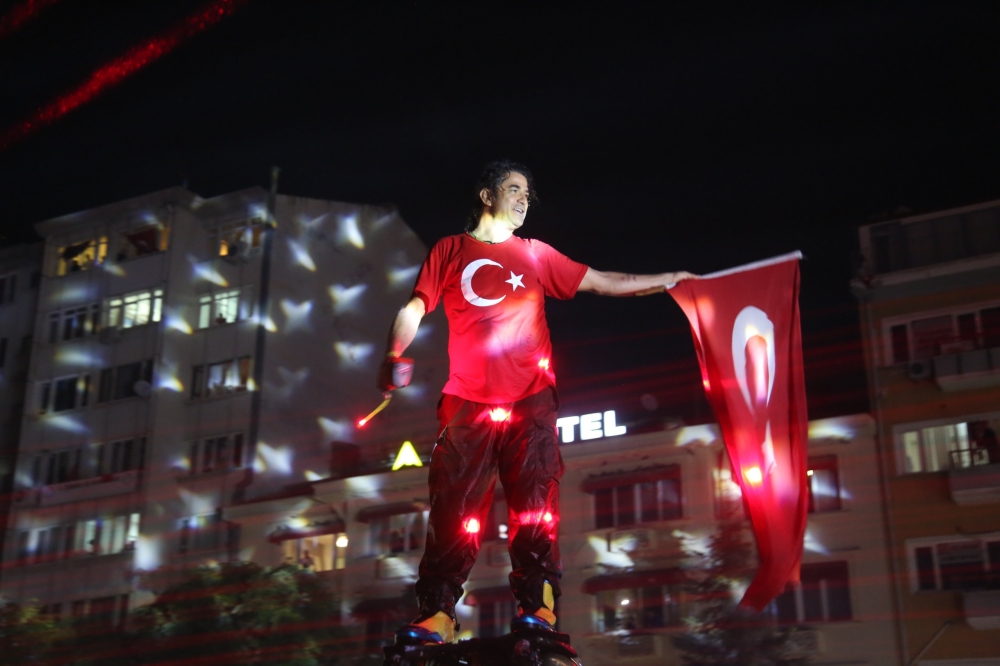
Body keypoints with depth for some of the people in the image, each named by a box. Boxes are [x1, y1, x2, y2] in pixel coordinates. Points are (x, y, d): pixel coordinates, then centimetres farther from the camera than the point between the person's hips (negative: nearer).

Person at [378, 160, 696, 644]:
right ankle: (437, 614, -9)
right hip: (467, 401, -1)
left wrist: (665, 280, 18)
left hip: (530, 400, 1)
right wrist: (394, 355, -11)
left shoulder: (535, 255, 19)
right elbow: (414, 309, 7)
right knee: (453, 507, -8)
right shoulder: (450, 250, 15)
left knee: (534, 503, -8)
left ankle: (537, 604, -9)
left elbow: (602, 283, 22)